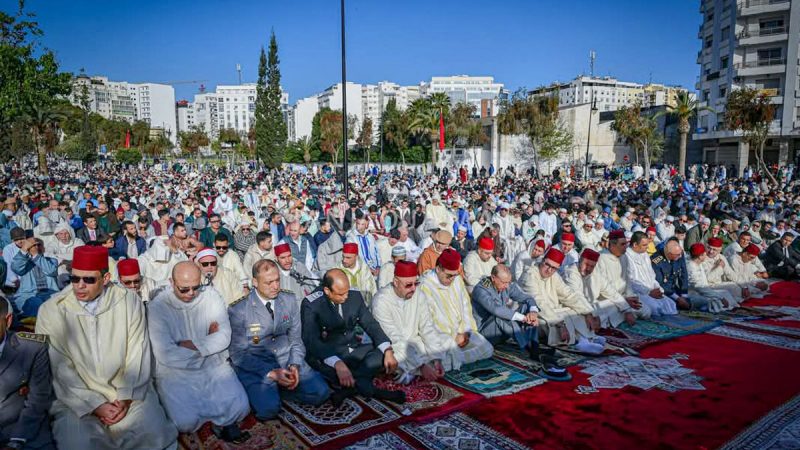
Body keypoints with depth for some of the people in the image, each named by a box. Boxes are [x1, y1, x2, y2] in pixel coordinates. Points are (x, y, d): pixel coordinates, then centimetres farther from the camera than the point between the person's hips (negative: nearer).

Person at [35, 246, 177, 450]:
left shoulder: (129, 302, -3)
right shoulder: (51, 310, -5)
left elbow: (138, 355, -2)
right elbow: (60, 370, -6)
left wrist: (126, 398, -11)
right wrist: (94, 405, -13)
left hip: (127, 390, 0)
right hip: (76, 398, 0)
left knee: (154, 433, -18)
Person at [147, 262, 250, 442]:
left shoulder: (211, 296, -3)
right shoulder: (157, 306, -11)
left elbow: (224, 337, -7)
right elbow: (165, 355, -17)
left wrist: (193, 345, -20)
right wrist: (209, 341, -11)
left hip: (213, 366, 2)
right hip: (175, 372, -2)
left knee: (239, 407, -18)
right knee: (186, 422, -22)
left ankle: (227, 422, 15)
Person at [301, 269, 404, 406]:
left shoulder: (355, 296, -1)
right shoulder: (311, 304, -16)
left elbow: (371, 324, 1)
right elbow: (312, 340, -26)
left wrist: (388, 351, -16)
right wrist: (337, 364, -42)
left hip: (354, 351, 5)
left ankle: (349, 387, -21)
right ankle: (368, 389, -21)